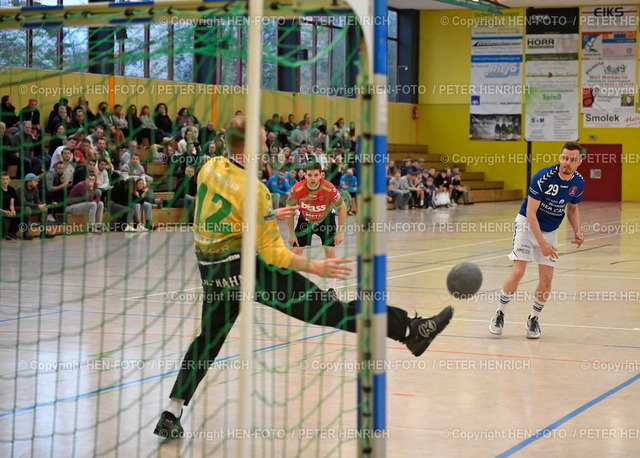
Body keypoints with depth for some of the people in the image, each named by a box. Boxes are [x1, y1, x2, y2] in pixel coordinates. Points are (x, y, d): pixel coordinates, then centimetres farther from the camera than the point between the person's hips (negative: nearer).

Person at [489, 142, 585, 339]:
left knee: (546, 278, -5)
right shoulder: (543, 177, -25)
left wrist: (577, 231, -6)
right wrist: (542, 243, -28)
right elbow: (530, 213, -23)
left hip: (550, 231, 4)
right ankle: (499, 314, 4)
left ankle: (533, 319, 16)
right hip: (527, 225, -4)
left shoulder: (578, 183, -8)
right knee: (518, 271, -15)